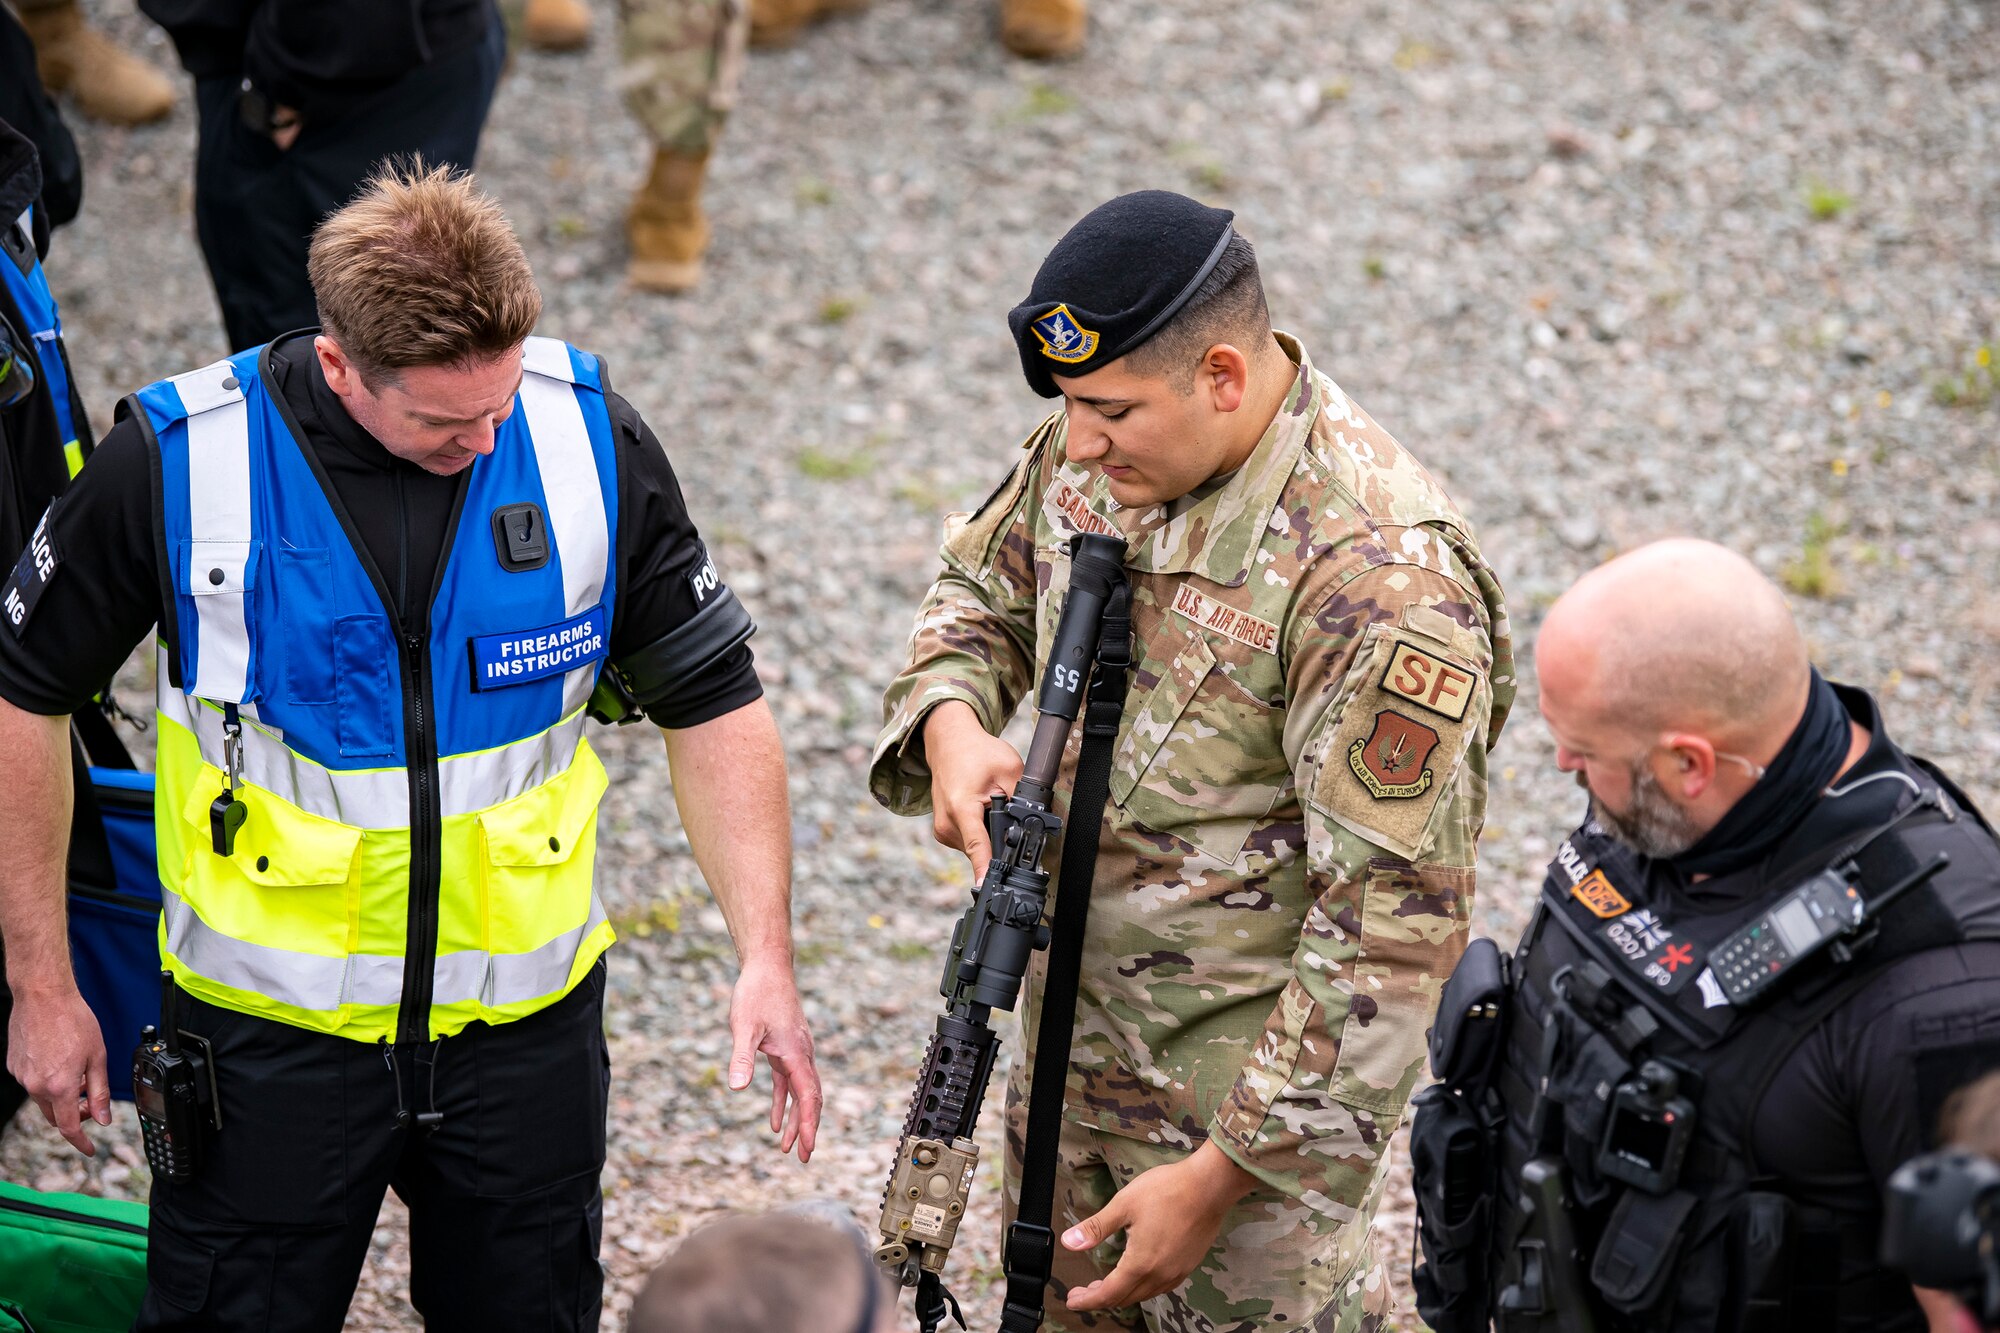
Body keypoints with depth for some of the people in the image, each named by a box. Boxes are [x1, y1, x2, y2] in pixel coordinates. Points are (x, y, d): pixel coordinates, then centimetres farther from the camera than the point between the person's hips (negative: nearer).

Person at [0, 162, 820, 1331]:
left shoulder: (589, 439, -11)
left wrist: (766, 957, -13)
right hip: (271, 1027, -2)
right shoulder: (179, 463, -17)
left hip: (528, 1021, 2)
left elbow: (712, 705, -2)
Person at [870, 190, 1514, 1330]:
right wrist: (951, 720, -10)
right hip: (1077, 1023, 7)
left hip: (1267, 1061, -7)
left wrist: (1224, 1175, -24)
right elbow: (980, 588, 15)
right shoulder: (1094, 452, -6)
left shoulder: (1375, 581, -29)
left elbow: (1392, 918, -27)